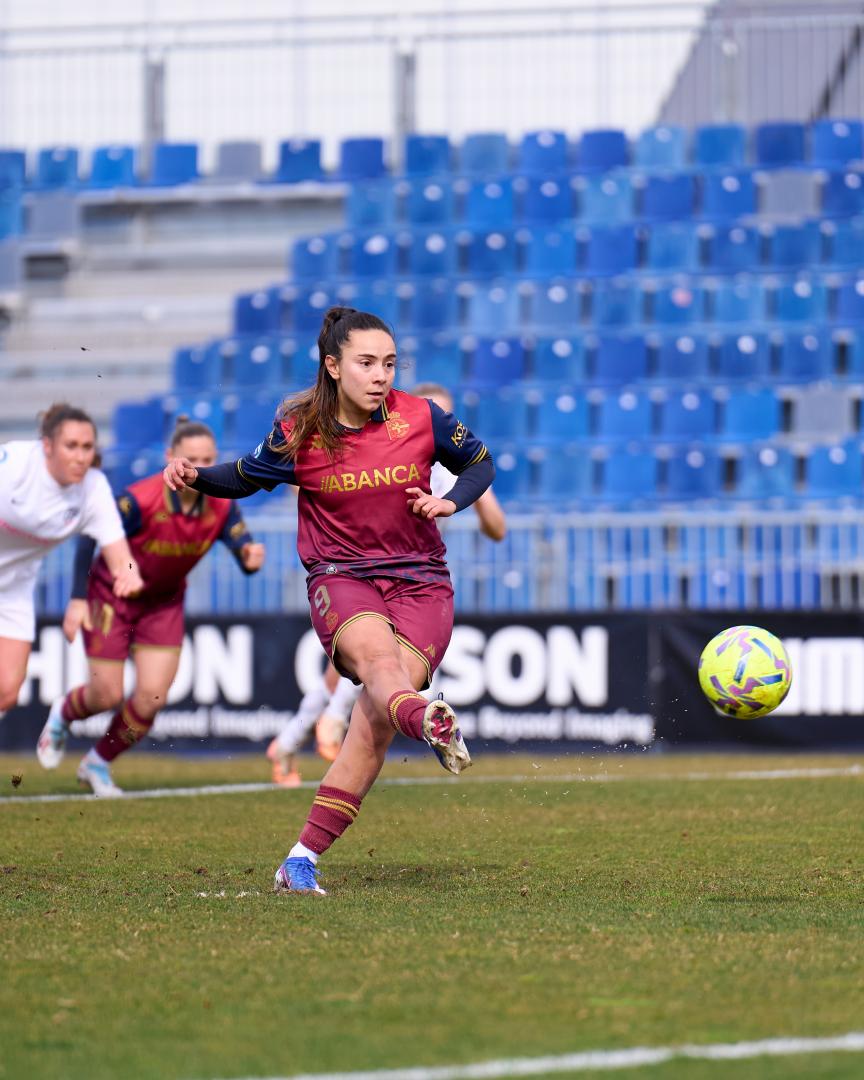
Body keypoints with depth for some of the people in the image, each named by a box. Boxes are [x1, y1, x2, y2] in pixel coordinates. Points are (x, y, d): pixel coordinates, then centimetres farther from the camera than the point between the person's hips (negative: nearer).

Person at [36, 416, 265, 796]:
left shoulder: (221, 507, -17)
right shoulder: (140, 499, -29)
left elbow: (243, 547, -19)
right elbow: (89, 539, -19)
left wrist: (251, 557, -44)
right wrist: (78, 599, -21)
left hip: (164, 604, 4)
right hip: (112, 596, -4)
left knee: (151, 698, -6)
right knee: (108, 695, -1)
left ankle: (98, 764, 20)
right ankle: (62, 715, 37)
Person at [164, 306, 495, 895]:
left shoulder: (422, 418, -1)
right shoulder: (299, 432, -1)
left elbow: (480, 463, 16)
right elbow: (247, 477, 18)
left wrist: (449, 501, -4)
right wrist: (196, 475, -1)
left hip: (420, 582, 1)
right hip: (341, 578, -1)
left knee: (375, 721, -19)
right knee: (376, 655, -37)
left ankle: (302, 860, -17)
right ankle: (430, 721, -72)